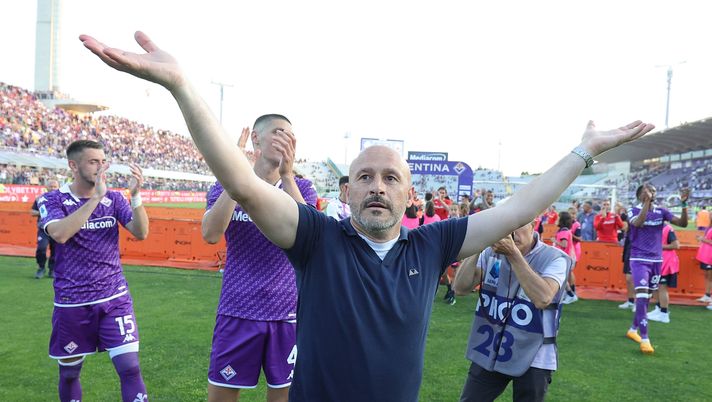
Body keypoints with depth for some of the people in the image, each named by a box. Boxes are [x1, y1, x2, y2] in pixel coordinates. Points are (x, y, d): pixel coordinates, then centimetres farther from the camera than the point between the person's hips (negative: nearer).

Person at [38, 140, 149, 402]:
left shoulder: (114, 198, 2)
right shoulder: (52, 200, -4)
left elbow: (141, 233, -10)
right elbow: (60, 234, -25)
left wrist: (136, 195, -24)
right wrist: (95, 197, -29)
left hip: (115, 299, 1)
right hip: (71, 303, -1)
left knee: (130, 369, -6)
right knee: (69, 373, 15)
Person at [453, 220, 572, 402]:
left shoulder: (555, 259, -12)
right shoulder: (491, 252, -1)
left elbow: (543, 298, -29)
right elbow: (461, 288, -10)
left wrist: (513, 254, -31)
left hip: (532, 359, -3)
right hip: (488, 352, 3)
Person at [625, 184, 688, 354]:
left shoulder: (661, 211, 5)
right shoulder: (634, 210, -7)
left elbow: (683, 223, -3)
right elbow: (638, 223, -29)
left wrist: (684, 203, -15)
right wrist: (647, 201, -29)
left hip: (656, 260, 5)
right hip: (639, 260, -5)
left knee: (646, 297, 13)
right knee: (641, 297, -15)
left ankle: (633, 329, 29)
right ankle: (645, 339, -13)